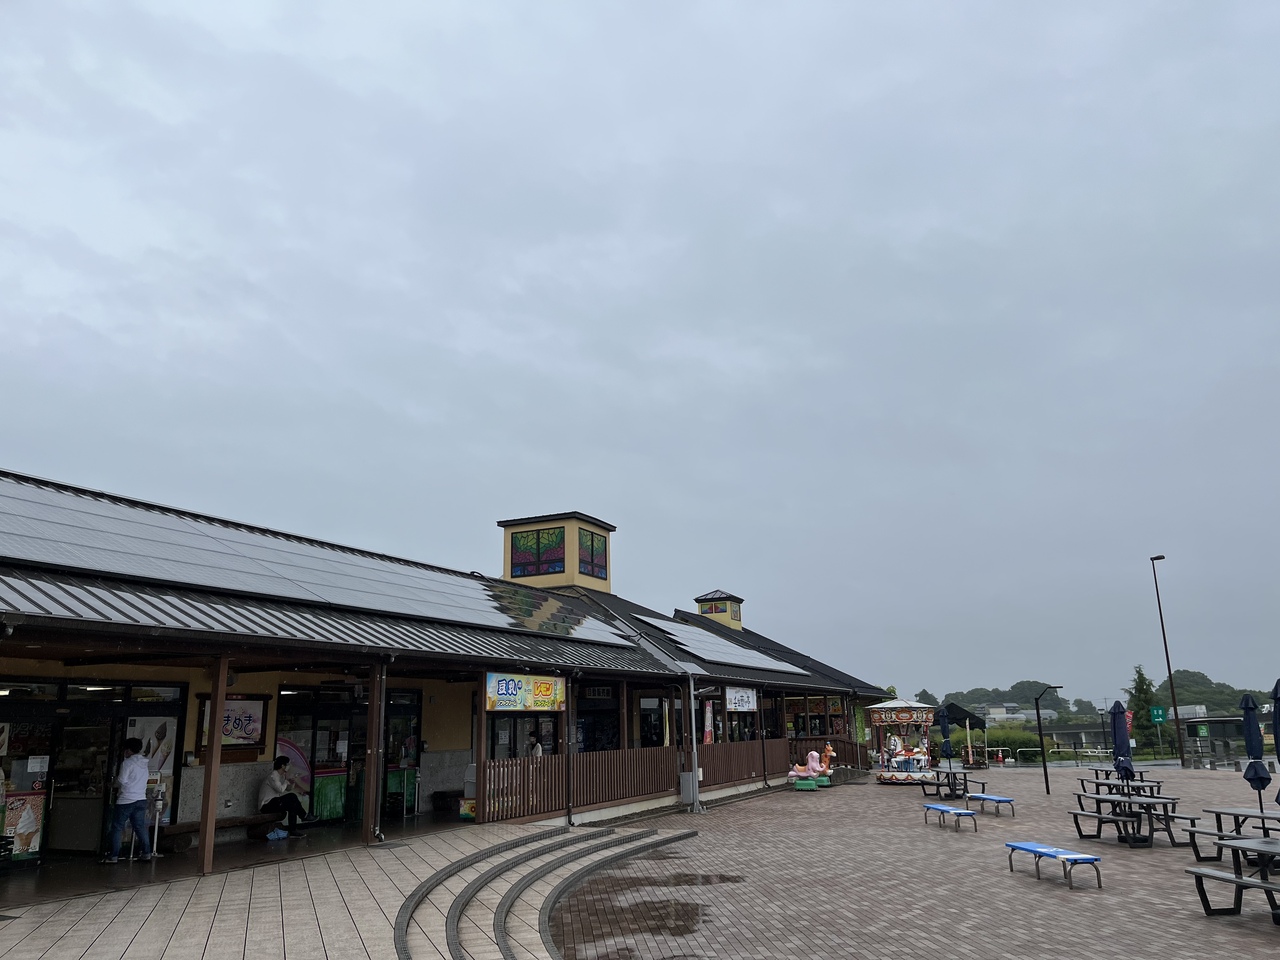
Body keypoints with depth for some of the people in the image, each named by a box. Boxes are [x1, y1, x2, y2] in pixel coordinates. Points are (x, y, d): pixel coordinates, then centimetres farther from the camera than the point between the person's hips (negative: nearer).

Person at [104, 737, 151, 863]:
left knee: (117, 828, 3)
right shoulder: (144, 763, 11)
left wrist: (116, 779, 8)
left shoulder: (127, 762, -11)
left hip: (126, 800, -7)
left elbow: (122, 781, -13)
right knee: (140, 827, 9)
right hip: (141, 799, 7)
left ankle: (113, 856, 3)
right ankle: (146, 853, 7)